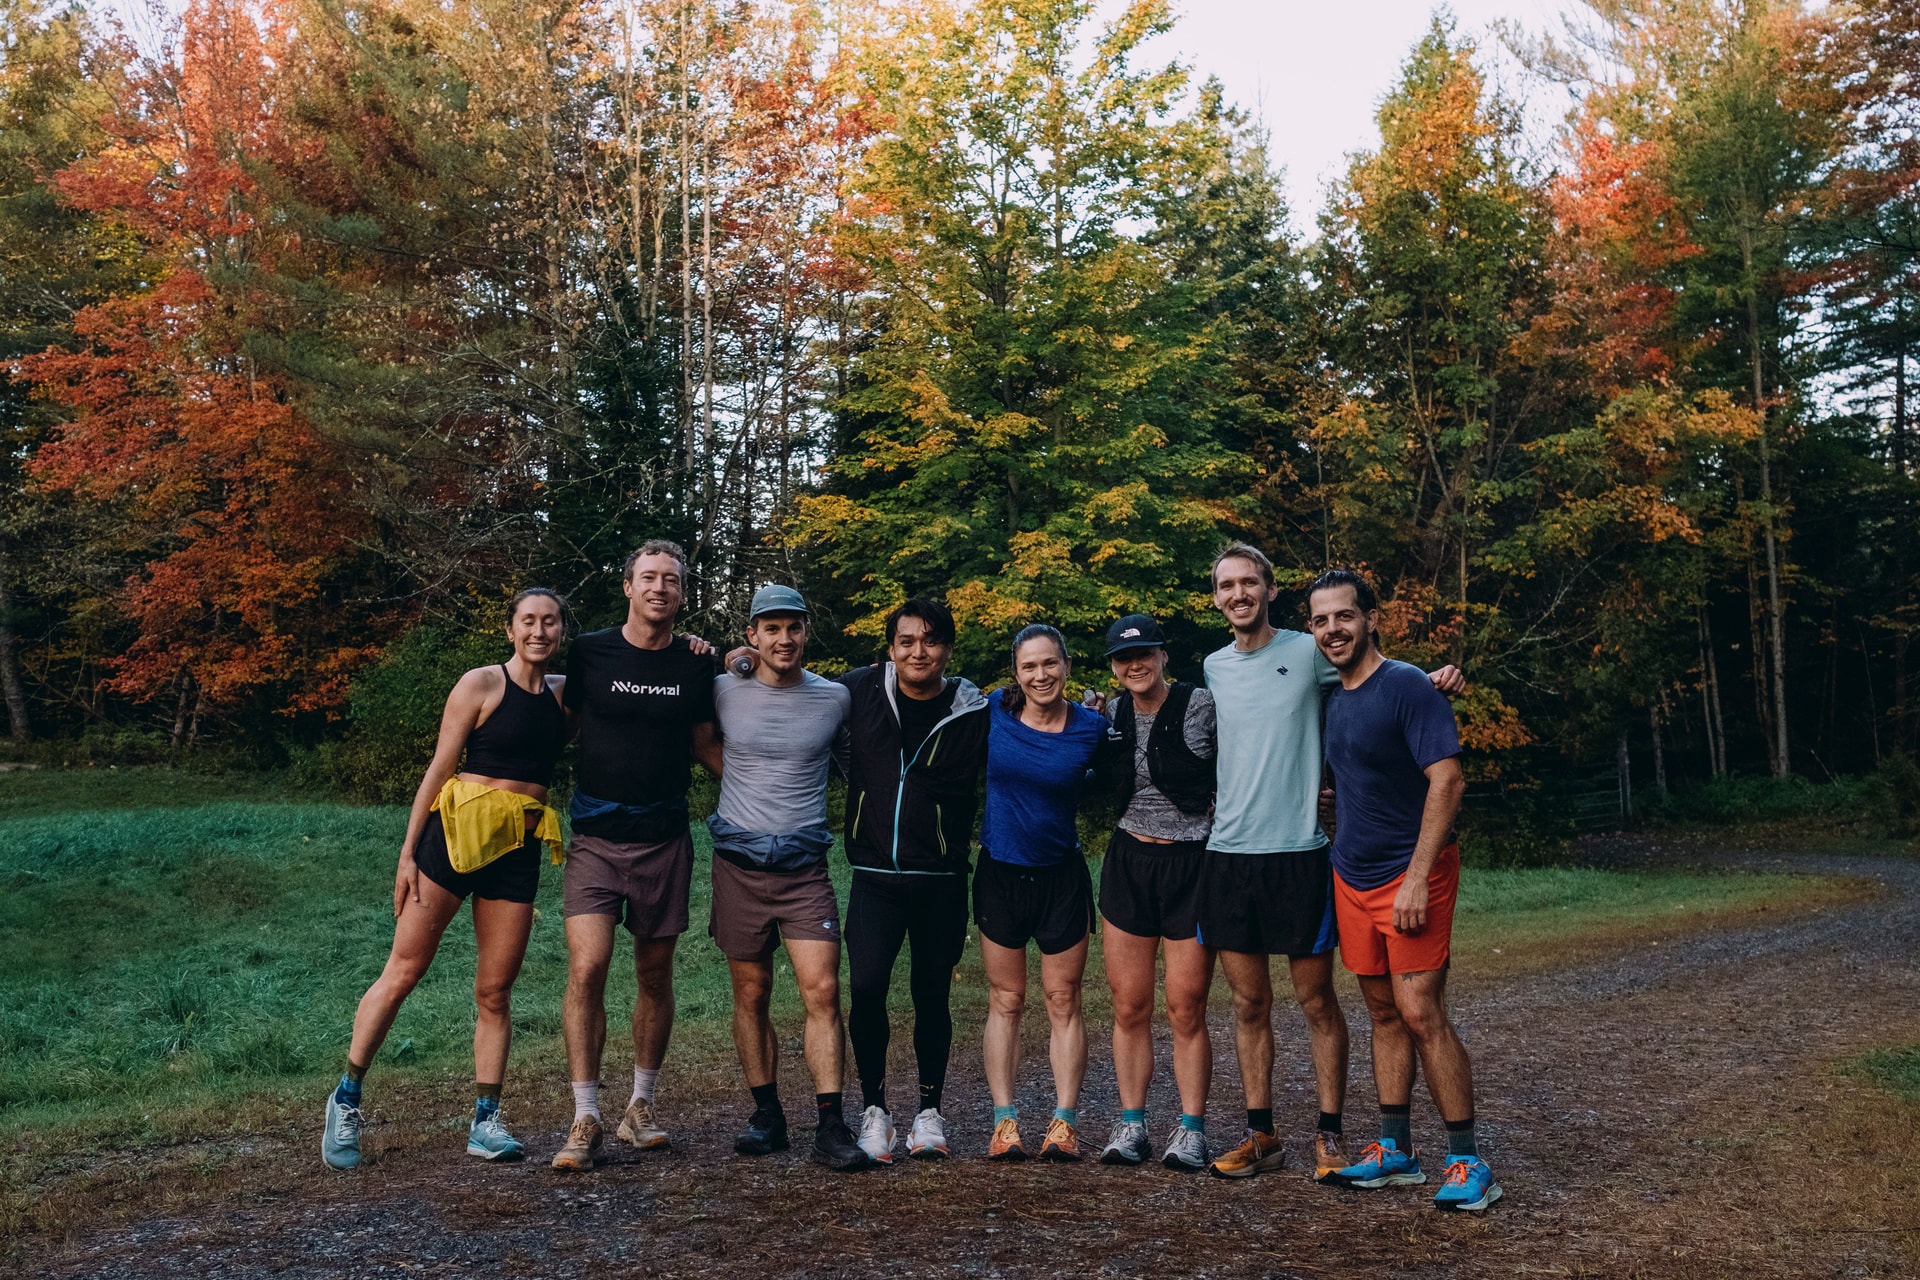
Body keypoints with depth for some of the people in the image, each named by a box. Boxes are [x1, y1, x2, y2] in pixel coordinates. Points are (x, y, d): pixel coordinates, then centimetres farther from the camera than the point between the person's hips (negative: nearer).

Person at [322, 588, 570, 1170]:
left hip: (519, 850, 4)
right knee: (403, 972, 1)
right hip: (457, 834, -4)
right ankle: (346, 1098, 17)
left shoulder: (564, 691, 11)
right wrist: (408, 852, -4)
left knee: (494, 992, 6)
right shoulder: (480, 684, -2)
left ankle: (485, 1122, 13)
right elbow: (439, 769, -2)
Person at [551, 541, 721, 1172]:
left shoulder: (696, 663, 3)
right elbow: (567, 721, 12)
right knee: (587, 967, -13)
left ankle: (641, 1106, 26)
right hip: (596, 836, -2)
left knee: (655, 973, 10)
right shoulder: (589, 653, -1)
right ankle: (585, 1121, -3)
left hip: (664, 837, 2)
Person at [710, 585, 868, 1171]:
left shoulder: (835, 698, 3)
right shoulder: (724, 691, 3)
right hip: (739, 864, 1)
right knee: (751, 994, 8)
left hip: (805, 865, -1)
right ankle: (767, 1117, 21)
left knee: (822, 991, -9)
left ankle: (831, 1128, -5)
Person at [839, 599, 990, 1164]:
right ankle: (874, 1107, 8)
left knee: (932, 996, 9)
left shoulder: (975, 713, -2)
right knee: (865, 988, -12)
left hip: (941, 881, 0)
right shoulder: (860, 690, 1)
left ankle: (929, 1109, 28)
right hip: (875, 877, 0)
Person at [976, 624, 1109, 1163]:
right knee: (1005, 1002, 8)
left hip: (1061, 875, -1)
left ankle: (1065, 1123, 11)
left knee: (1063, 1001, 5)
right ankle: (1004, 1121, 13)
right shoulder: (994, 711, -6)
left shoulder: (1091, 728, -8)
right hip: (1000, 873, 1)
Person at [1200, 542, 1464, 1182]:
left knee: (1316, 1002, 5)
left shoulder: (1309, 652, -3)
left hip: (1297, 850, -4)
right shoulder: (1214, 667, 11)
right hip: (1227, 852, 4)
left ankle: (1329, 1135, 17)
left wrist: (1435, 678, -12)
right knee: (1250, 1003, 11)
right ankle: (1261, 1135, 22)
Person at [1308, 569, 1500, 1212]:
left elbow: (1447, 780, -18)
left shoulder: (1406, 686, -12)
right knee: (1384, 1012, 13)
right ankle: (1395, 1150, 22)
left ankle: (1468, 1163, 1)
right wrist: (1339, 857, 16)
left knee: (1420, 1013, -10)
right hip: (1352, 875, 8)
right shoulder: (1333, 699, 12)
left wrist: (1417, 876, -21)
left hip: (1410, 873, -7)